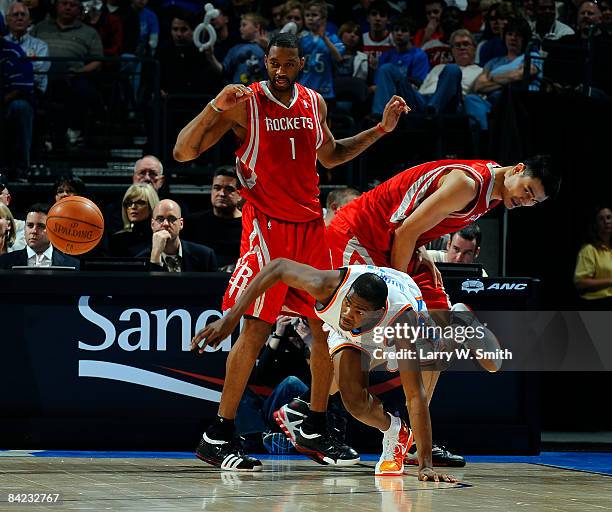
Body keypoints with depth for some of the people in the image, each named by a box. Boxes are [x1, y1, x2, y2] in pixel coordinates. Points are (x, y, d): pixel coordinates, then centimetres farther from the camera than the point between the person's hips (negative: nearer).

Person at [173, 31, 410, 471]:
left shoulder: (314, 103, 8)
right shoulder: (245, 103, -9)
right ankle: (217, 438, -7)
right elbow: (184, 153, -13)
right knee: (256, 330, -12)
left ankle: (315, 432, 20)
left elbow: (330, 155, 27)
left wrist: (381, 130, 18)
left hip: (310, 227, 6)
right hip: (267, 227, -6)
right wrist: (215, 109, -27)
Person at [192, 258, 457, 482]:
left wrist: (425, 464, -46)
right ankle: (394, 432, 12)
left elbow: (416, 395, -45)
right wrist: (231, 319, -28)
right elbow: (279, 267, -26)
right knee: (355, 402, -18)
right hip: (348, 333, 1)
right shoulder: (330, 285, -43)